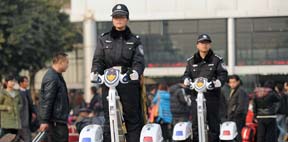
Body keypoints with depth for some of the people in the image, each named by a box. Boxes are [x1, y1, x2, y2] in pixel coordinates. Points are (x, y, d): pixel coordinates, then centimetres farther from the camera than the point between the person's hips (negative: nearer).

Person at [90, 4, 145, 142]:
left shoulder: (134, 40, 11)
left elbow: (139, 61, -1)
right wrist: (95, 71, -15)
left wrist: (135, 71, -24)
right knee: (109, 120, -1)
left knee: (133, 119, 0)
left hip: (129, 83, -1)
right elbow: (98, 59, 7)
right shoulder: (104, 39, 16)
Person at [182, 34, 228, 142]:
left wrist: (217, 82, -21)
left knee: (214, 123, 1)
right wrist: (187, 80, -13)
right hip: (196, 95, 2)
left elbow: (223, 74, -1)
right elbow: (187, 74, 11)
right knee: (195, 124, -2)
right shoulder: (191, 61, 17)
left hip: (212, 95, -1)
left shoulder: (217, 60, 8)